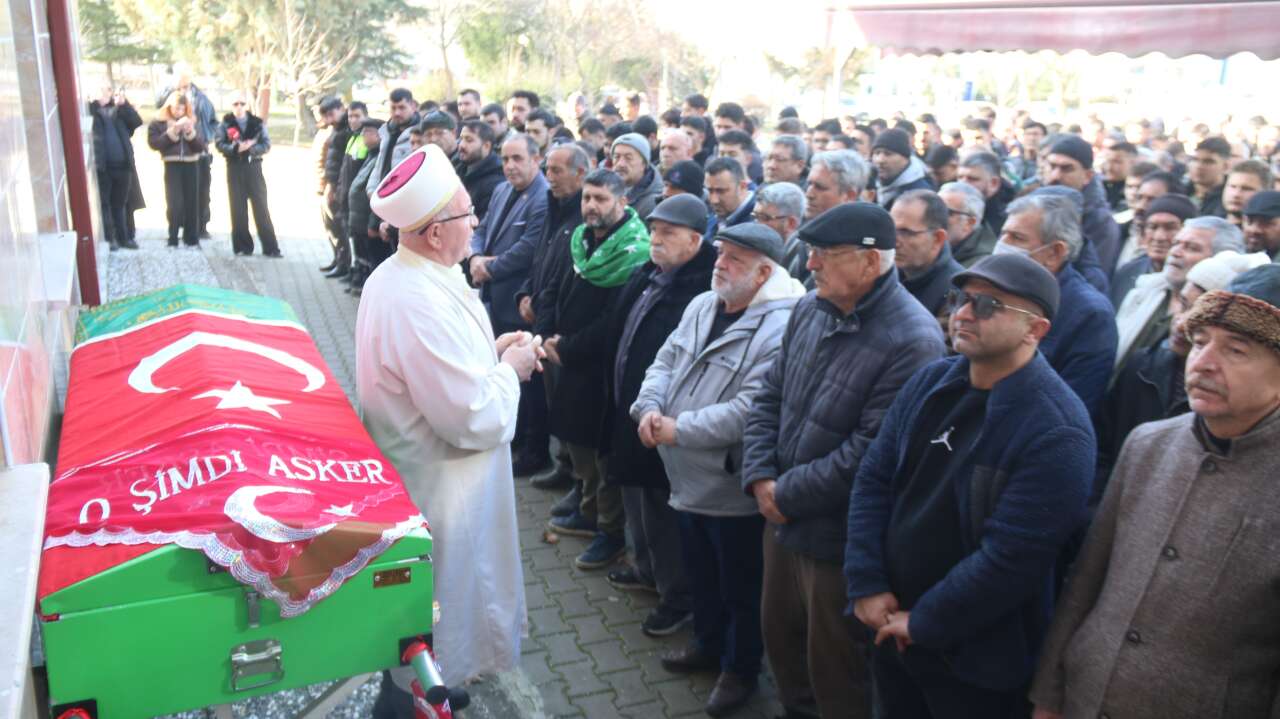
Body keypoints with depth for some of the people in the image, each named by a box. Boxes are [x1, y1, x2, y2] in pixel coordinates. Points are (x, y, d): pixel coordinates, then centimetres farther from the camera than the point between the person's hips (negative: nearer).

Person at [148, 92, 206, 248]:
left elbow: (200, 147, 4)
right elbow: (153, 143, -9)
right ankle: (173, 239, 1)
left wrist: (191, 132, -12)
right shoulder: (158, 123, 4)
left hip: (191, 166, 3)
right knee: (174, 203, -9)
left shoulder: (190, 122, 12)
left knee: (192, 203, 5)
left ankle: (191, 239, 13)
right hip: (172, 166, -3)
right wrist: (172, 132, -15)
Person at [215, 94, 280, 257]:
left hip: (253, 167, 0)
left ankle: (270, 247, 1)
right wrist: (236, 148, -22)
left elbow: (266, 145, -2)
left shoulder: (257, 123, 6)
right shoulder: (225, 124, 5)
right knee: (238, 208, 2)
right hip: (234, 168, 0)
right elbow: (220, 145, -4)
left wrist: (250, 148, -20)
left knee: (261, 207, -1)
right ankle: (242, 246, 11)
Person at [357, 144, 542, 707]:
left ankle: (415, 682, 47)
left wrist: (490, 348, 3)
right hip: (438, 489, -10)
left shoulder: (395, 275, 0)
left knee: (418, 610, 28)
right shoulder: (423, 306, -33)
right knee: (437, 607, 11)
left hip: (415, 467, 10)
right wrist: (510, 369, -13)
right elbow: (476, 418, -30)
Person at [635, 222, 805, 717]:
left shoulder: (780, 328, -23)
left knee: (740, 587, 12)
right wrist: (649, 406, -12)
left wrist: (679, 429, -26)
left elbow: (750, 411, -30)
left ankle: (741, 670, 33)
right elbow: (665, 361, 8)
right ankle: (708, 644, 47)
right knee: (701, 575, 25)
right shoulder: (701, 306, 5)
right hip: (689, 477, 8)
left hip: (733, 487, -8)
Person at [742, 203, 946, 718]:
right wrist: (760, 477, -7)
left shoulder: (912, 342, -24)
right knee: (780, 638, 27)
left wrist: (788, 494, -17)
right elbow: (770, 397, 6)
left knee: (834, 673, 12)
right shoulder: (811, 309, 1)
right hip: (782, 520, 8)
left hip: (841, 539, -8)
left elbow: (868, 454, -26)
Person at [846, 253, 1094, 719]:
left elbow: (1009, 558, -24)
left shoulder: (1056, 432, -22)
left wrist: (922, 622, -16)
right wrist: (866, 585, -8)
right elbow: (873, 479, 0)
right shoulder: (930, 383, 0)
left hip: (974, 657, -6)